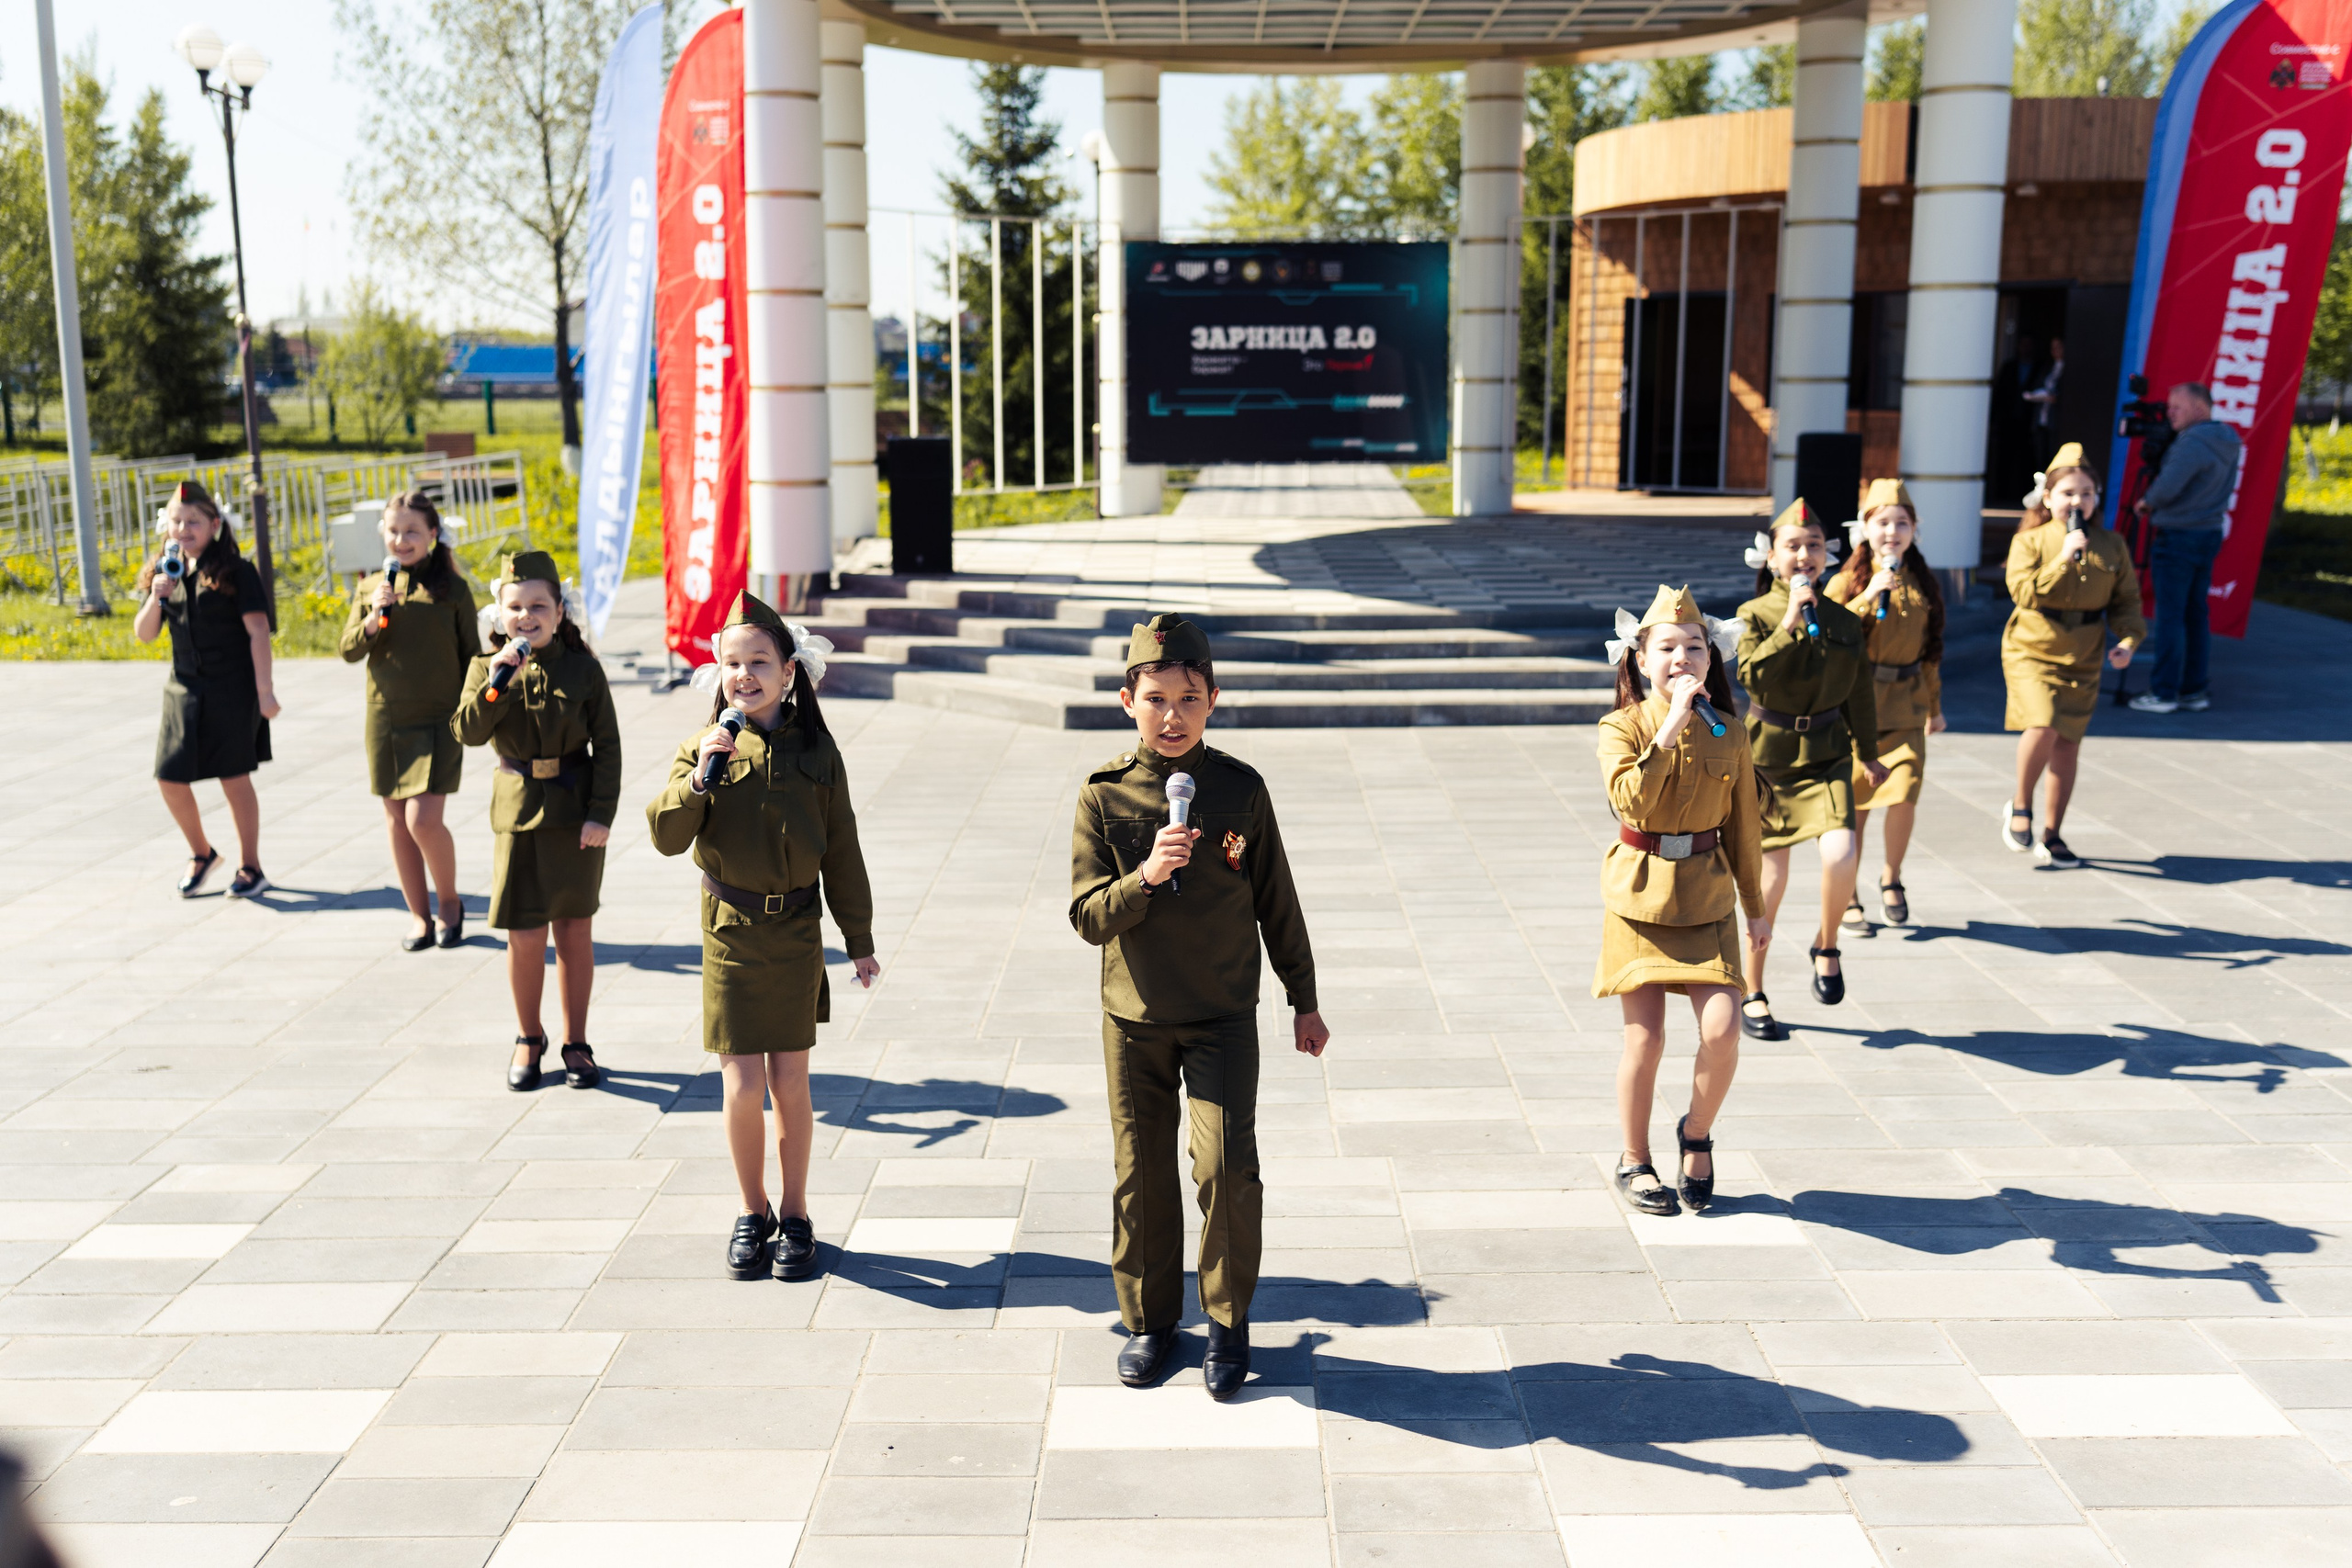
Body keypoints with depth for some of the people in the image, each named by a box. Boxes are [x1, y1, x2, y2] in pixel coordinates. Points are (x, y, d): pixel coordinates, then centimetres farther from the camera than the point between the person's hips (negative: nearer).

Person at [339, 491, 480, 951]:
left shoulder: (451, 589, -3)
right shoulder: (370, 588, 6)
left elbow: (471, 656, 3)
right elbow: (349, 650, 2)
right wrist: (373, 619, -15)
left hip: (438, 722, -4)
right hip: (385, 720, 4)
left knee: (423, 820, -12)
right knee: (397, 822, 9)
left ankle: (450, 901, 13)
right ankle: (418, 915, 22)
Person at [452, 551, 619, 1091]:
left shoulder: (583, 670, -3)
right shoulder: (486, 668, 1)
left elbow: (607, 745, -3)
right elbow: (467, 732, -12)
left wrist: (601, 815, -9)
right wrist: (498, 681, -23)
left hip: (576, 815, -1)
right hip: (519, 813, 1)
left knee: (574, 930, 7)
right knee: (524, 936, 3)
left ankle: (576, 1042, 21)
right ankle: (528, 1038, 24)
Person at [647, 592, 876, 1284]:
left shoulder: (816, 752, -1)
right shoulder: (706, 748, -2)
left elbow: (841, 851, 4)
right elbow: (667, 836, -8)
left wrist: (860, 939, 7)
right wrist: (699, 779, -23)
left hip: (796, 934, 0)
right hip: (731, 934, 0)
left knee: (791, 1086, 6)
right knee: (743, 1086, 0)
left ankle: (795, 1216, 23)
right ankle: (752, 1212, 21)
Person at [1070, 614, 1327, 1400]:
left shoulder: (1240, 788, -4)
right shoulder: (1104, 794, -5)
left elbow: (1277, 902, 5)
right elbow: (1089, 917, -8)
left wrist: (1304, 999, 10)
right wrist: (1145, 876, -26)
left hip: (1224, 1016, -1)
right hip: (1135, 1017, 1)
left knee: (1227, 1164, -10)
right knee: (1142, 1172, 9)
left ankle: (1229, 1322, 10)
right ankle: (1148, 1319, 26)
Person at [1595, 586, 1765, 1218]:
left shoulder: (1729, 737, 3)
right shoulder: (1623, 728, -6)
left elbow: (1743, 827, 11)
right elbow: (1631, 800, -24)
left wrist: (1755, 905, 16)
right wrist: (1671, 727, -25)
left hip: (1706, 899, 2)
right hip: (1641, 895, -2)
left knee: (1722, 1030, -11)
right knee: (1645, 1040, 1)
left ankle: (1696, 1134, 18)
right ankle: (1635, 1161, 22)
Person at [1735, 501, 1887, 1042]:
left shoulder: (1844, 622, 5)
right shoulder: (1756, 614, -4)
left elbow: (1859, 691, 16)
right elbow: (1752, 675, -21)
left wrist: (1868, 752, 25)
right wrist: (1791, 624, -24)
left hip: (1826, 755, 2)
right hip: (1767, 754, -2)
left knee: (1840, 855, -22)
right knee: (1770, 880, 3)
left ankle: (1827, 945, 9)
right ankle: (1752, 994, 20)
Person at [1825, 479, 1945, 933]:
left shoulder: (1922, 583, 9)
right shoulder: (1847, 580, -2)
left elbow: (1931, 649, 19)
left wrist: (1934, 705, 23)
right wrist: (1869, 596, -21)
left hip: (1905, 707, 2)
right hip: (1856, 704, -2)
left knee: (1904, 795, -11)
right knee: (1855, 804, 2)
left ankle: (1891, 877, 16)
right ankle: (1847, 898, 18)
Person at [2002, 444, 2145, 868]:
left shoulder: (2111, 547, 6)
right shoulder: (2030, 541, -4)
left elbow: (2125, 601, 9)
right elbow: (2024, 591, -17)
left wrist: (2127, 641, -7)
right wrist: (2063, 558, -22)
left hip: (2083, 660, 4)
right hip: (2031, 653, -4)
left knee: (2068, 745, 7)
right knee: (2043, 726, -24)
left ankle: (2051, 835, 20)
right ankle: (2020, 806, 1)